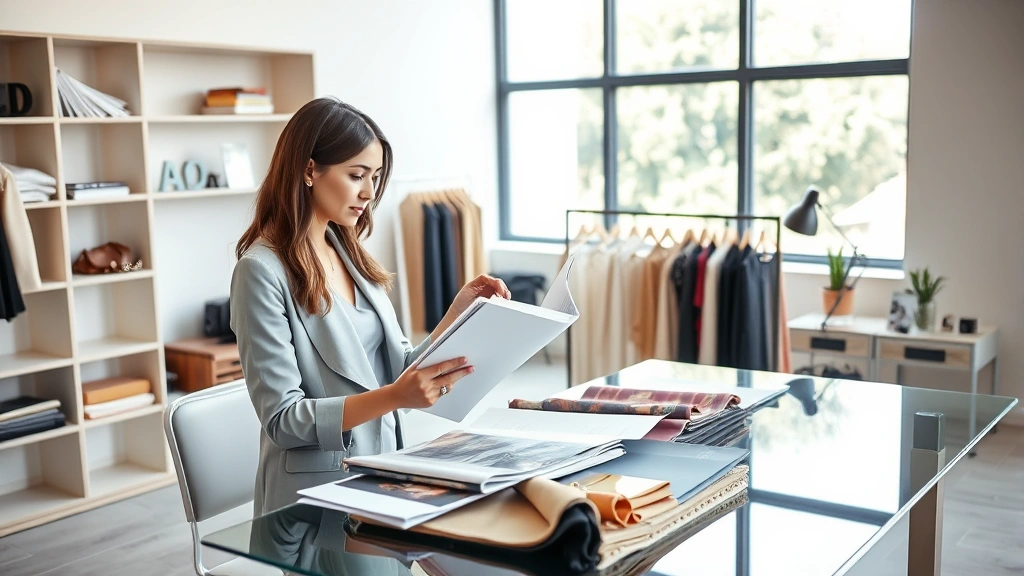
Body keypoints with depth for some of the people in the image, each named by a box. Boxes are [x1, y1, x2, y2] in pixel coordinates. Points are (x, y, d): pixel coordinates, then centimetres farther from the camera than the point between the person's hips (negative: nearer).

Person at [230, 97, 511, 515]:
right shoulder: (263, 270, -12)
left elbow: (400, 368, 10)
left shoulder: (347, 251, 10)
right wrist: (393, 397, -26)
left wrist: (459, 312, -4)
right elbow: (282, 419, -16)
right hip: (316, 501, -7)